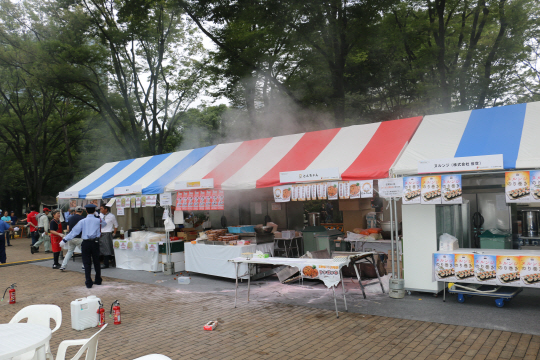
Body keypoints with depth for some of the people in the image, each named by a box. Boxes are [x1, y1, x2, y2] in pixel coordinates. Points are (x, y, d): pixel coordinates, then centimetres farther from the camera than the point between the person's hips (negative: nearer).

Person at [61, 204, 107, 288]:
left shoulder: (82, 221, -2)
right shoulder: (98, 220, 2)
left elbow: (74, 231, -3)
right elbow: (105, 224, 23)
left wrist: (65, 240, 3)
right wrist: (98, 216, 31)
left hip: (86, 243, -1)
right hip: (95, 242, 2)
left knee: (87, 263, 3)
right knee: (96, 262, 15)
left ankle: (89, 283, 1)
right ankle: (98, 280, 25)